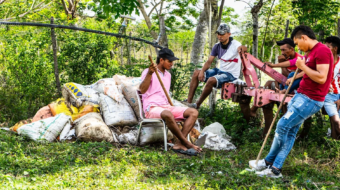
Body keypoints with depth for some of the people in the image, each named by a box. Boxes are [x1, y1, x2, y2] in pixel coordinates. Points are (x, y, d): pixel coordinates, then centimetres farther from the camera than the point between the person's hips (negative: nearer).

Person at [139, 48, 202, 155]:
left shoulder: (168, 75, 22)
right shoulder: (148, 72, -2)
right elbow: (142, 90, -18)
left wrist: (171, 106, 15)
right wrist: (149, 73, -29)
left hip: (166, 107, 8)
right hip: (152, 108, -8)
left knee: (193, 112, -14)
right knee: (168, 115, -41)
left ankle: (179, 144, -28)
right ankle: (187, 144, -28)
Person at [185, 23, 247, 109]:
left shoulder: (234, 44, -15)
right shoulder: (217, 46, 4)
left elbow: (244, 49, -38)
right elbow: (209, 61, 3)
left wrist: (242, 48, -63)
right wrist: (202, 71, -16)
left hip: (231, 75, -8)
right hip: (220, 70, 8)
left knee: (211, 80, -33)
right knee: (196, 73, 0)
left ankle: (197, 105, -18)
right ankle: (189, 101, -5)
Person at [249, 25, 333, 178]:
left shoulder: (322, 51, -16)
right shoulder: (311, 52, 15)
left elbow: (321, 78, -23)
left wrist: (303, 66, -17)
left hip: (311, 99, -10)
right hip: (300, 95, 10)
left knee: (283, 126, -8)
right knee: (290, 131, 7)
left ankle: (268, 162, 7)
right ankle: (275, 168, 10)